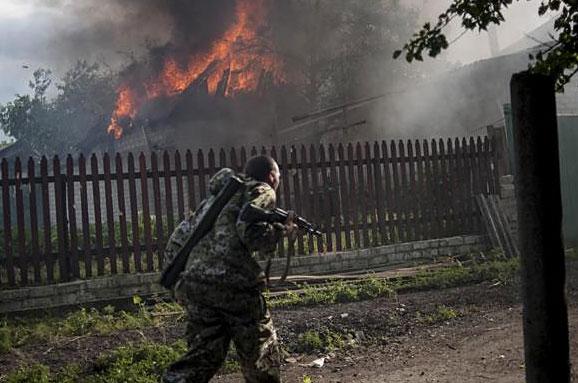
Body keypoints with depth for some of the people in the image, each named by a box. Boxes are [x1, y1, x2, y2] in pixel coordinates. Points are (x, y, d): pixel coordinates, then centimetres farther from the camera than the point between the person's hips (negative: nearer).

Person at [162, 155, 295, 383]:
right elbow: (249, 231, -14)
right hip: (233, 286, -6)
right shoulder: (261, 191, 6)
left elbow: (175, 246, 21)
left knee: (203, 354, 12)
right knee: (261, 355, 11)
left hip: (192, 285, 7)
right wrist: (282, 230, 2)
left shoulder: (216, 196, 26)